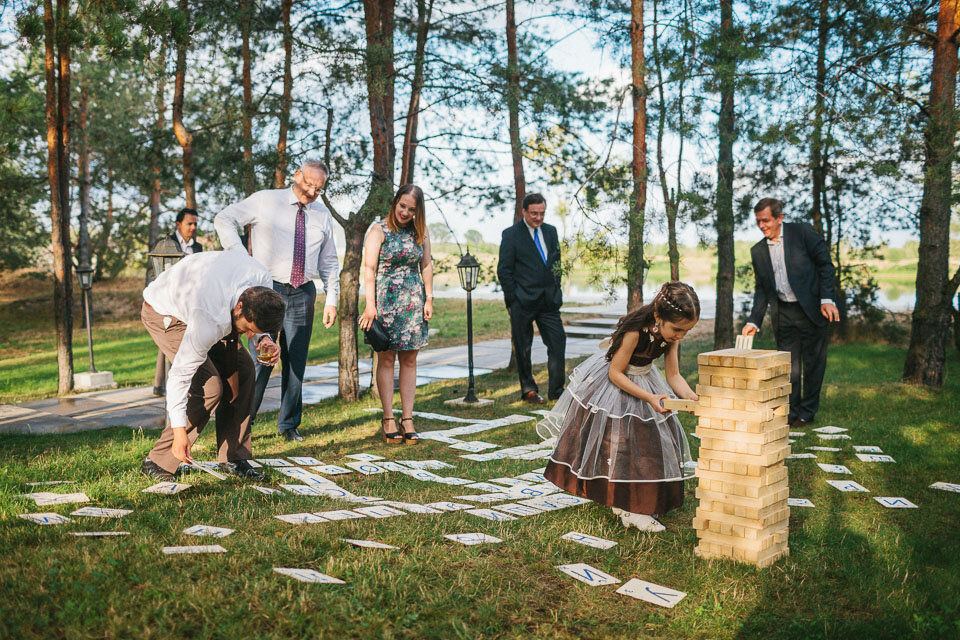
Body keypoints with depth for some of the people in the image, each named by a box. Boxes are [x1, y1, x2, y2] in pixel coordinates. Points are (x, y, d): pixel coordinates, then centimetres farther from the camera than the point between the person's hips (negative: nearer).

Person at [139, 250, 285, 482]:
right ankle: (158, 461, -6)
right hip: (163, 313, -7)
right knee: (210, 387, -20)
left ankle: (232, 458, 6)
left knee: (242, 370, -3)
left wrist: (262, 339, -20)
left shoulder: (262, 278, -25)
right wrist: (179, 431, -30)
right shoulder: (212, 319, -42)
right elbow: (180, 373, -33)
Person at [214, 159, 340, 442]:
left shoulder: (323, 215, 12)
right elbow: (224, 219, 3)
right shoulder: (265, 201, 1)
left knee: (296, 362, 7)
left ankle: (289, 424, 20)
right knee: (262, 360, -8)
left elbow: (329, 261, 16)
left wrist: (331, 299, 8)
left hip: (303, 294, 4)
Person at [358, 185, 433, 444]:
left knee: (409, 359, 3)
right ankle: (388, 419, 4)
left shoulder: (420, 232, 9)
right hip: (386, 299, -4)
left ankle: (407, 418, 6)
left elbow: (426, 265, 13)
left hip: (413, 300, 4)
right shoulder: (379, 230, -3)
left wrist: (429, 299, 5)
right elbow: (369, 268, -8)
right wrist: (370, 305, -14)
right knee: (386, 358, 0)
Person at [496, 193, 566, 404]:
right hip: (523, 302, -4)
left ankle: (557, 391, 10)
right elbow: (504, 271, -5)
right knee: (523, 348, 6)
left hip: (549, 300, 4)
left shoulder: (550, 231, 11)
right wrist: (514, 300, -8)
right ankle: (528, 390, 20)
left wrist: (556, 290, 11)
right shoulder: (511, 235, -5)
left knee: (558, 343, 0)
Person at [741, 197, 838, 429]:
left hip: (812, 309, -3)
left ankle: (807, 412, 17)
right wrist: (754, 321, 2)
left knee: (813, 362, 5)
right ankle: (789, 413, 17)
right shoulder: (758, 251, 8)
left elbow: (825, 264, -4)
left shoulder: (803, 232, -5)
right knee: (788, 366, 5)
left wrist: (827, 299, -14)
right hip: (783, 314, 4)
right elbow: (761, 288, 11)